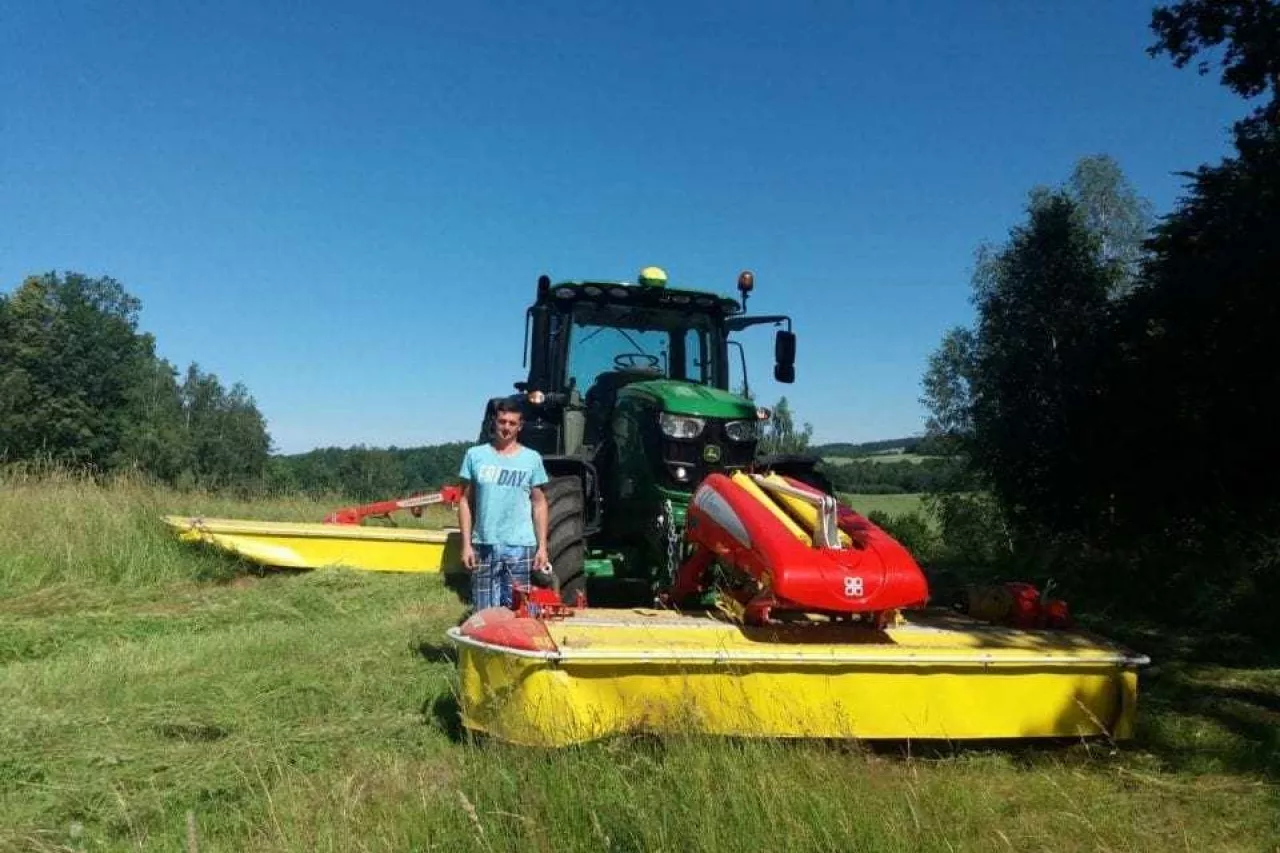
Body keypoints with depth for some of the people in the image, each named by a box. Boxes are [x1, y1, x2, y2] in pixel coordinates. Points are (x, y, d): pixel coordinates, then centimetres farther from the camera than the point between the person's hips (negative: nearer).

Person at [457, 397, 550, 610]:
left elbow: (539, 504, 6)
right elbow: (466, 502, 6)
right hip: (483, 546, 1)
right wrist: (466, 544, 0)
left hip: (520, 547, -1)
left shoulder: (532, 458, 4)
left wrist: (542, 546, 0)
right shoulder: (475, 455, 4)